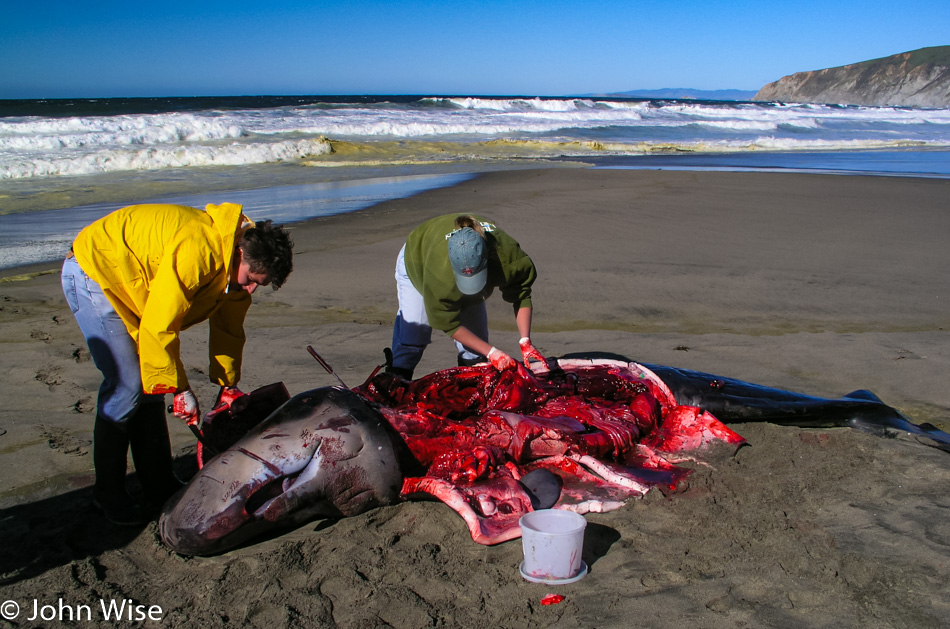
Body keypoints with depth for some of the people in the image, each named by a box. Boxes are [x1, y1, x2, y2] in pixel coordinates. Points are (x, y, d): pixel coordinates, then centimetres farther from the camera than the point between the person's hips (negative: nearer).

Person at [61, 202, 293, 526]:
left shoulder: (238, 265, -6)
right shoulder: (197, 249, -35)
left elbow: (228, 326, 6)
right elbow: (160, 326, -32)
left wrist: (228, 387, 4)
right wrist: (179, 388, -24)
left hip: (128, 283, 9)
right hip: (93, 271, -9)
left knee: (152, 382, 7)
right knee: (127, 384, -13)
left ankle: (159, 485, 16)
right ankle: (107, 492, 2)